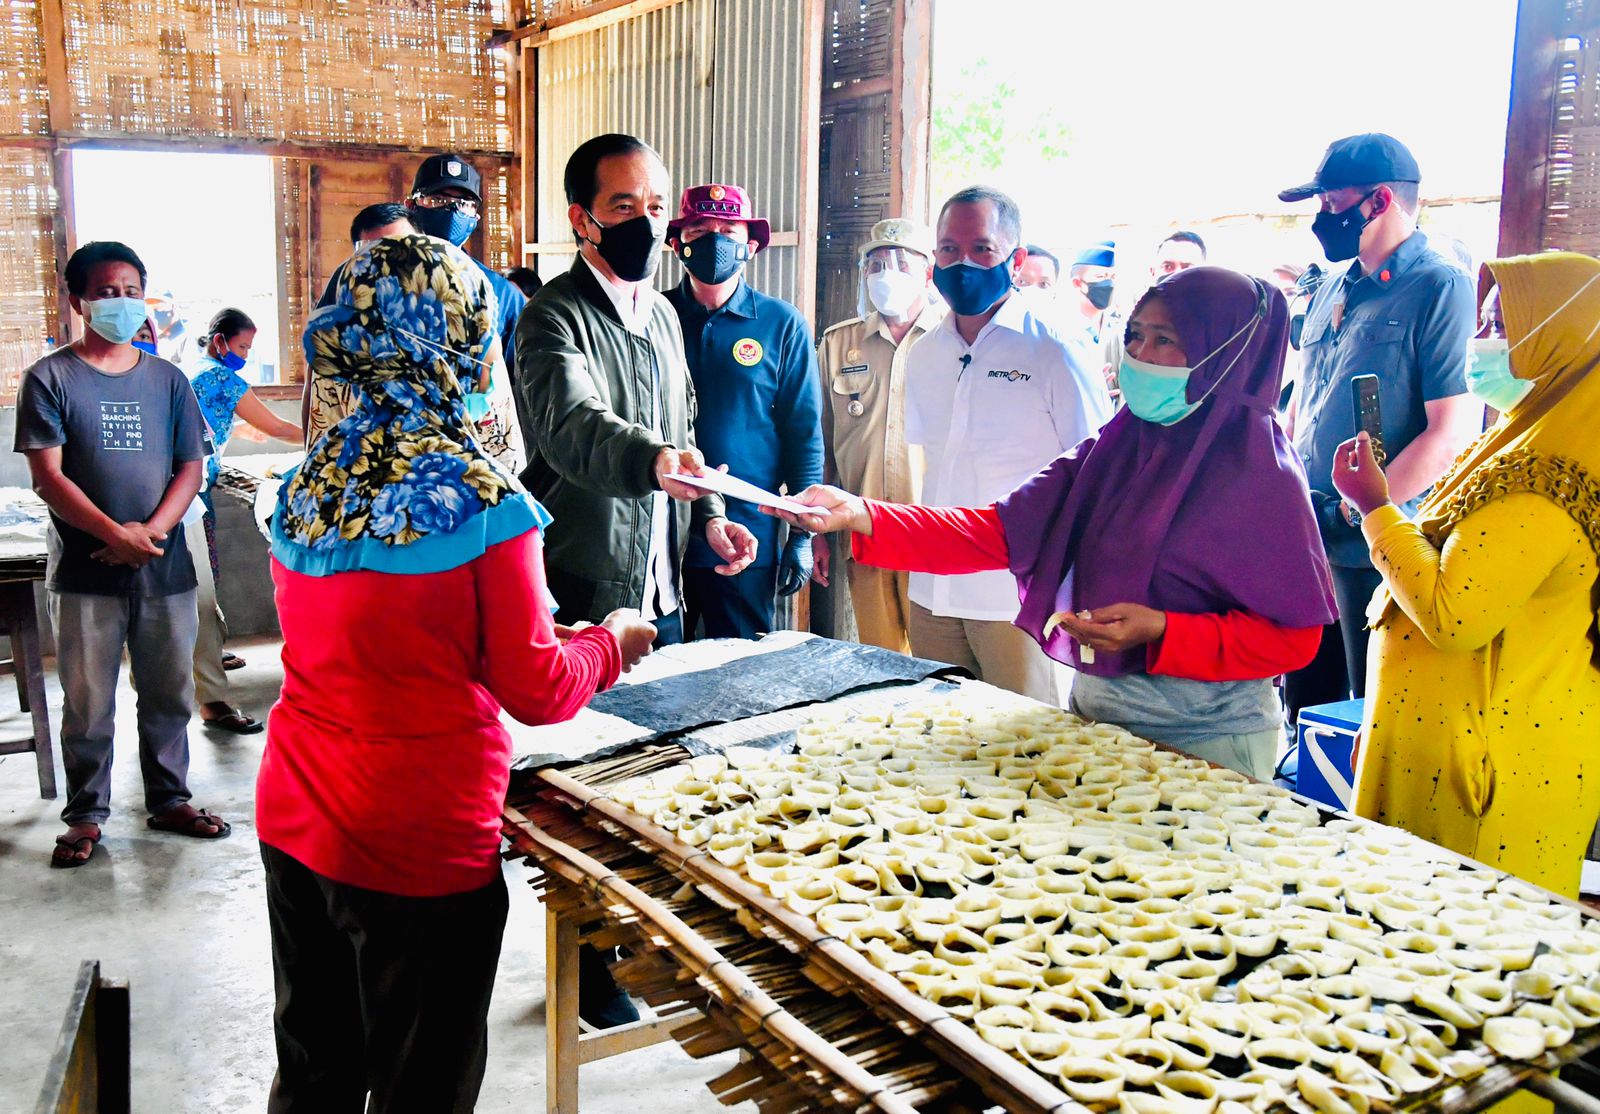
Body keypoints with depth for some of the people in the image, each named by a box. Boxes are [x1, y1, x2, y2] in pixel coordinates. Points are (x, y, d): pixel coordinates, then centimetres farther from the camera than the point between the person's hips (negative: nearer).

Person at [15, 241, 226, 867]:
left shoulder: (167, 379, 8)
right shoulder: (50, 379, 0)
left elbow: (190, 468, 6)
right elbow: (47, 475, -7)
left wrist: (151, 531, -11)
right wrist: (115, 534, -17)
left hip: (165, 567, 3)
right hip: (85, 572, -3)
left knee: (169, 694, 11)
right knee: (88, 704, 5)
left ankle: (169, 800, 26)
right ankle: (85, 817, 18)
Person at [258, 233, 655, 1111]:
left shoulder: (305, 487, 2)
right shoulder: (483, 503, -17)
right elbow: (538, 691, -12)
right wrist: (612, 644, 7)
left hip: (293, 826, 6)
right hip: (418, 849, -6)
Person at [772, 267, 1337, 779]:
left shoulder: (1260, 477, -14)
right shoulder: (1110, 451, 1)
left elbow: (1292, 636, -13)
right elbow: (999, 531, -7)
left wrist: (1161, 631, -26)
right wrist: (862, 517, -18)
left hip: (1202, 737, -6)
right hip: (1093, 704, 6)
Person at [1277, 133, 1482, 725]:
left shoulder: (1443, 291, -10)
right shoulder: (1333, 290, 13)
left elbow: (1453, 433, -18)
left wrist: (1350, 514, -18)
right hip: (1307, 544, 7)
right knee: (1305, 704, 17)